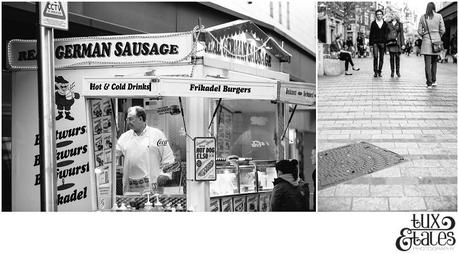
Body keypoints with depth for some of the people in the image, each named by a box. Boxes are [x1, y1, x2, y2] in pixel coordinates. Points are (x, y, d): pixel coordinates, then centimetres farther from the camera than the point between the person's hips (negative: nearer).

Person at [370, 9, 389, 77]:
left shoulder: (385, 24, 9)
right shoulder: (373, 23, 6)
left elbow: (386, 34, 9)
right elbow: (371, 33, 6)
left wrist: (386, 43, 2)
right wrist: (371, 43, -1)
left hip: (382, 43, 2)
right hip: (375, 42, -2)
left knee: (381, 58, 3)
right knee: (375, 56, -13)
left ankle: (379, 72, 10)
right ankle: (375, 72, -9)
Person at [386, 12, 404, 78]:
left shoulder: (400, 24, 9)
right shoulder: (388, 24, 11)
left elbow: (401, 34, 7)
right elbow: (386, 33, 11)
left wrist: (402, 43, 1)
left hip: (397, 42, 0)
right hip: (390, 42, 1)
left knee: (397, 56, -2)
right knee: (391, 57, -1)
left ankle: (398, 71, 4)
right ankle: (392, 71, 3)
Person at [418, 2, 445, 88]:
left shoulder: (423, 17, 0)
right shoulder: (439, 16, -2)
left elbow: (419, 31, 1)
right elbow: (442, 30, -1)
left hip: (426, 41, -1)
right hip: (436, 40, 1)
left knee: (427, 63, -3)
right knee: (434, 62, 16)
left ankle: (429, 83, -9)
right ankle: (434, 81, 17)